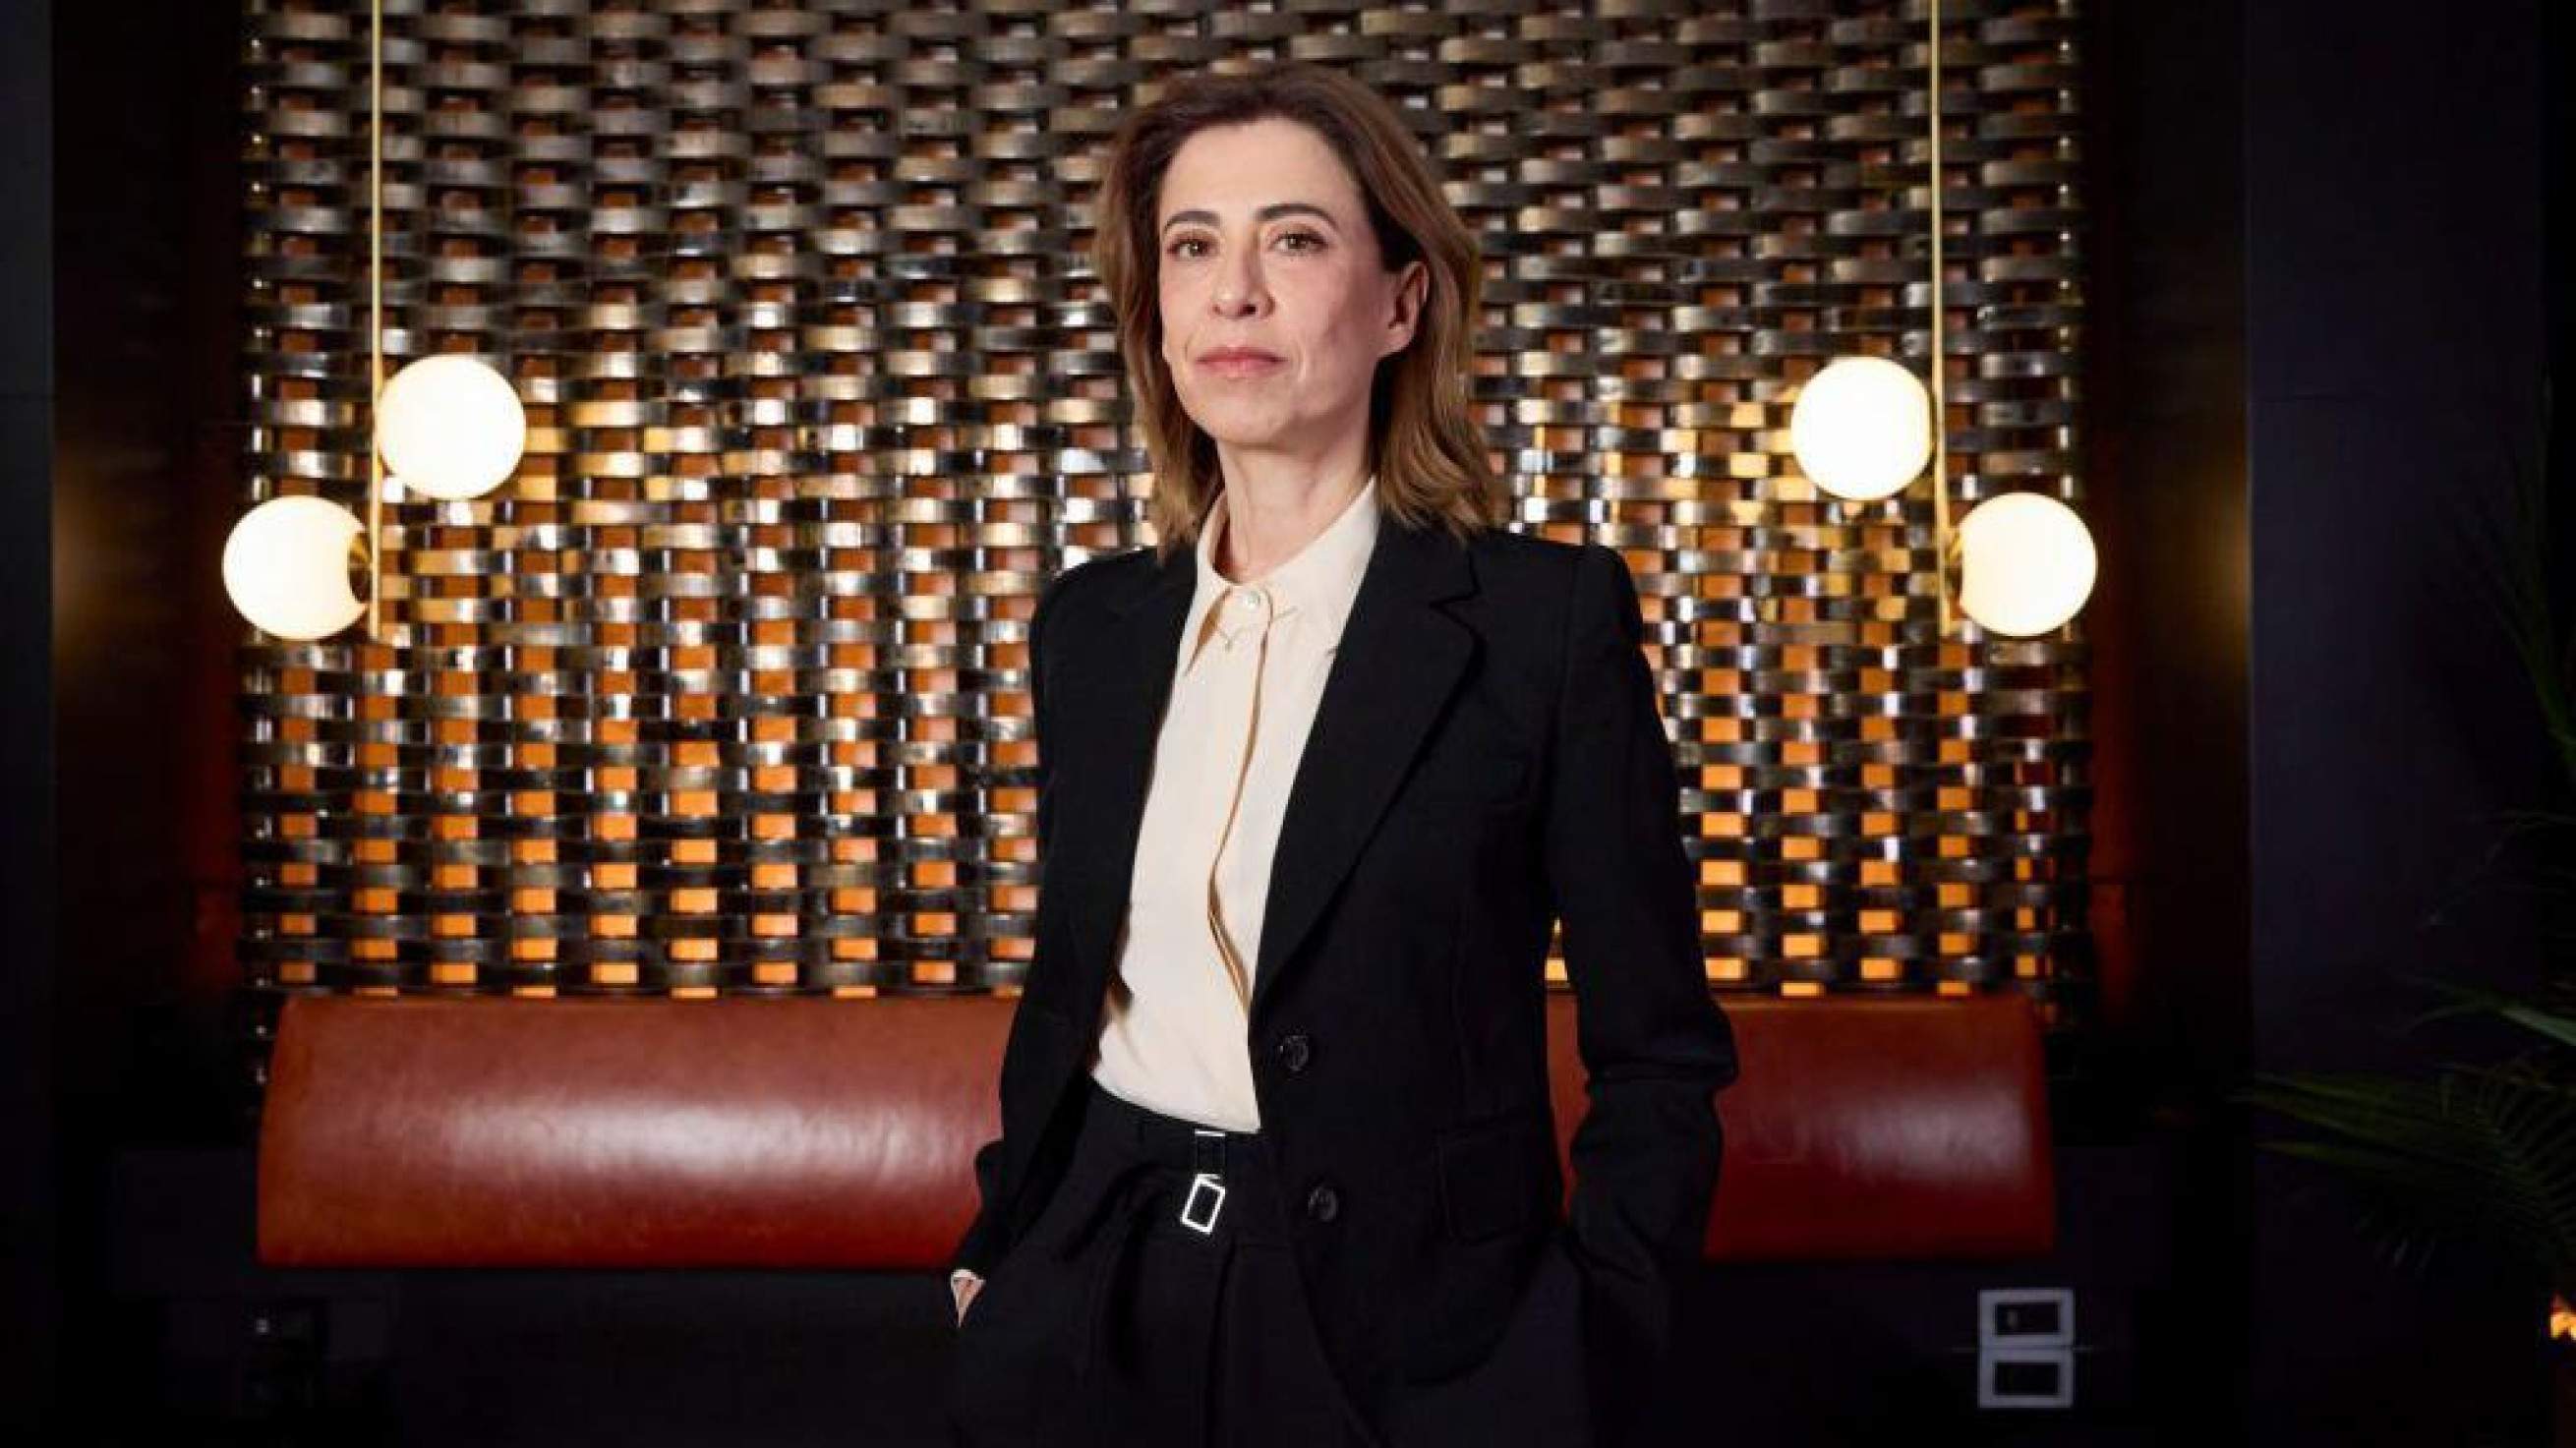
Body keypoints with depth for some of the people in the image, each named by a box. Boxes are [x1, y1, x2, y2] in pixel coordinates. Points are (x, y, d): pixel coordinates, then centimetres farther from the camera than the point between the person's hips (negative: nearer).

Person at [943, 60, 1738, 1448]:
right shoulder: (1089, 625, 4)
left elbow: (1656, 1057, -7)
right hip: (1096, 1317, 4)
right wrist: (996, 1251, 7)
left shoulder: (1549, 617, -9)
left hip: (1408, 1336, -4)